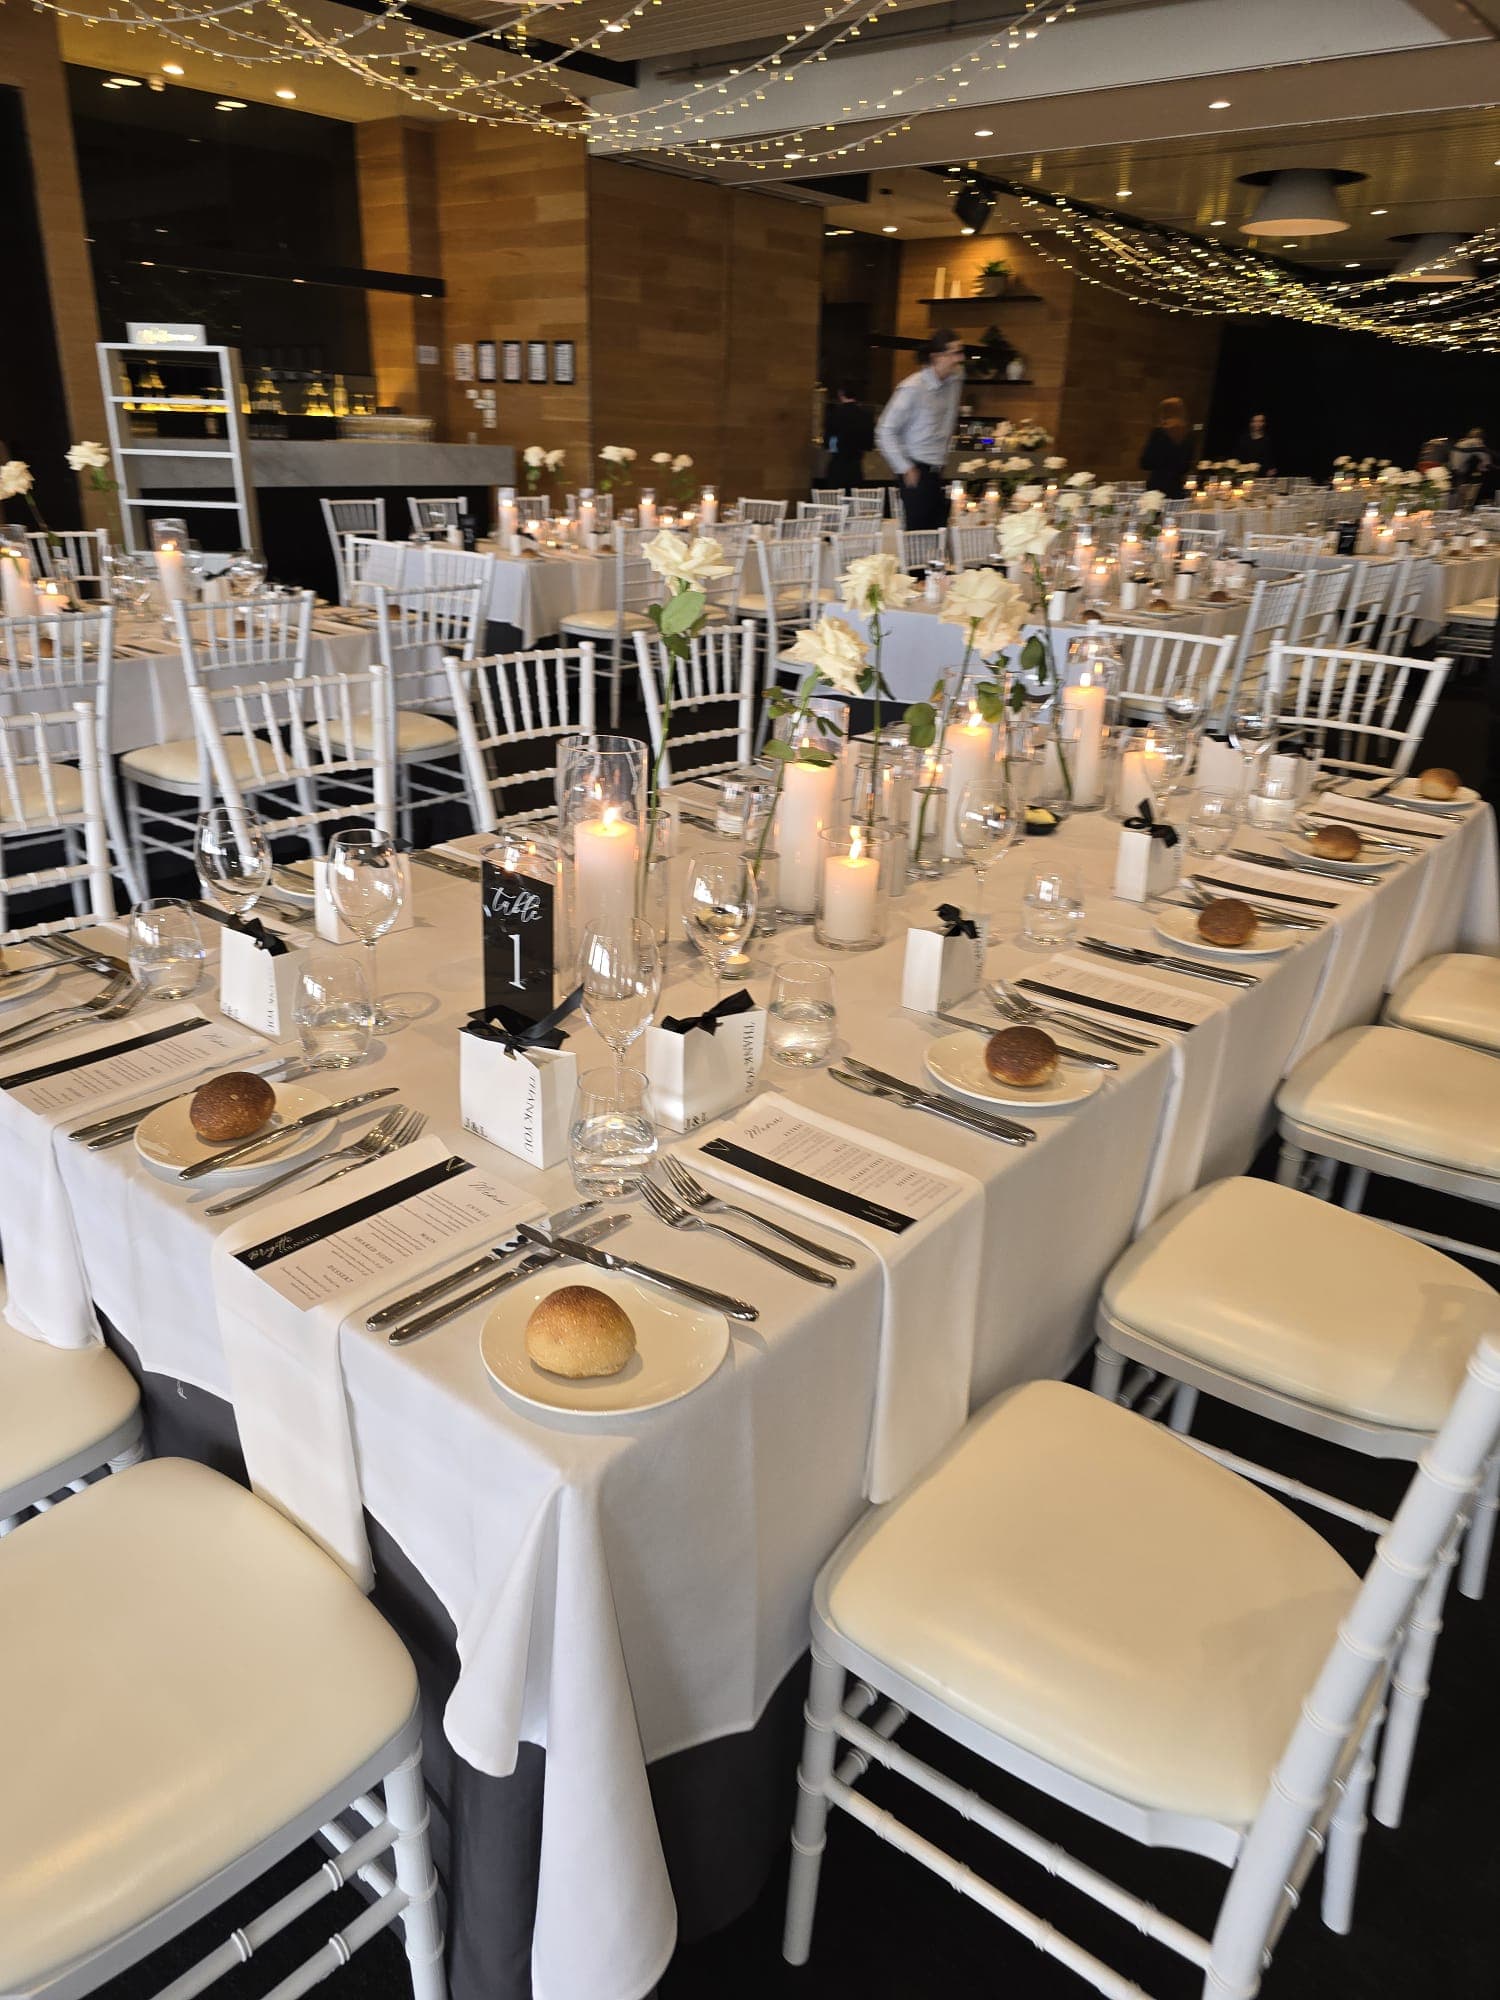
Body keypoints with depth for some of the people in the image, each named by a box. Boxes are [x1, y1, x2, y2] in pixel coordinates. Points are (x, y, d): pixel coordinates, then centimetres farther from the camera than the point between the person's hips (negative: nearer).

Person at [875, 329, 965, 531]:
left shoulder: (955, 381, 6)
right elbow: (885, 432, -13)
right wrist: (906, 469, -13)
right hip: (917, 474, -7)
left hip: (939, 473, 7)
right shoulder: (914, 388, -13)